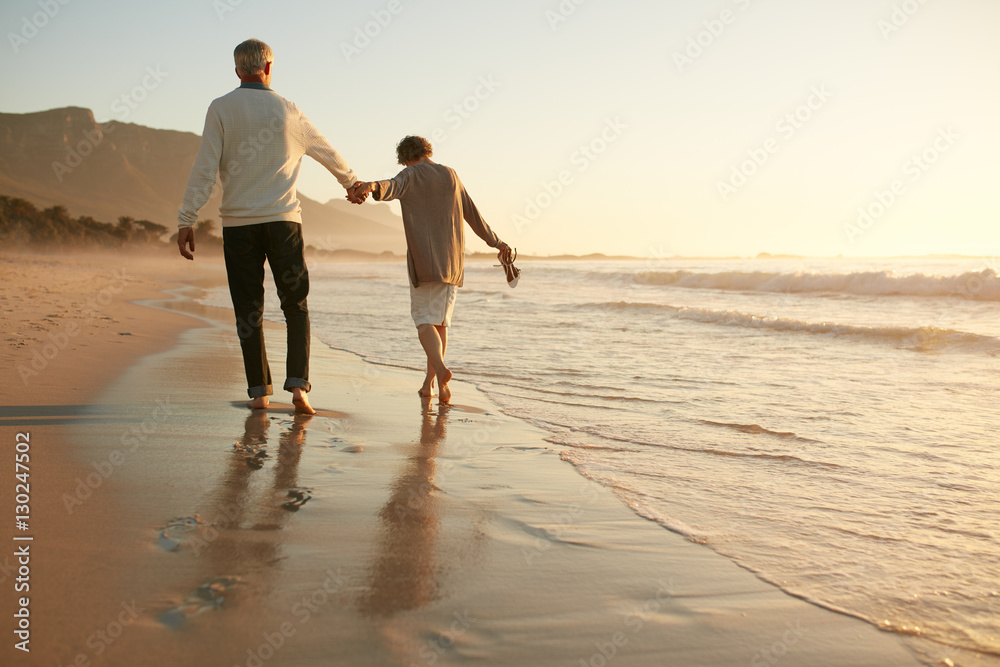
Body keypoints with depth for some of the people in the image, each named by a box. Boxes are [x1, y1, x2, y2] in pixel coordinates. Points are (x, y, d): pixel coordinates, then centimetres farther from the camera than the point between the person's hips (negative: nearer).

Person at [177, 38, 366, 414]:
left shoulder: (221, 109, 1)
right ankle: (297, 384, -5)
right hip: (283, 219, 1)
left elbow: (205, 169, -6)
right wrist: (351, 182, 39)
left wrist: (186, 221, -3)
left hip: (238, 222, 0)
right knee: (296, 306, 7)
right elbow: (328, 153, 21)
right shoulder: (288, 111, 7)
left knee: (248, 309, 7)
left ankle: (259, 391, 7)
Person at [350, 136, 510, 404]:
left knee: (424, 319, -1)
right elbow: (473, 215, 20)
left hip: (424, 260, -4)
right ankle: (429, 382, 13)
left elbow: (391, 187, -26)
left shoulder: (410, 176, 0)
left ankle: (441, 369, -26)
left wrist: (370, 186, -47)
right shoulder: (451, 175, 16)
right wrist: (496, 242, 30)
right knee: (440, 321, 12)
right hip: (453, 260, 5)